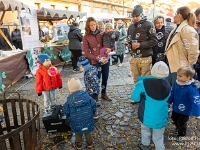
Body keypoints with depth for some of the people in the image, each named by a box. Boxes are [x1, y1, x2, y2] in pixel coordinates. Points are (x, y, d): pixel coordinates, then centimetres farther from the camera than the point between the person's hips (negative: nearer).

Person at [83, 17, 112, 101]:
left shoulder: (101, 33, 2)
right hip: (95, 62, -4)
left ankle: (103, 94, 37)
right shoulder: (86, 37, -6)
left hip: (105, 60, 4)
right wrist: (98, 59, -19)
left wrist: (110, 47, -11)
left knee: (105, 78, 16)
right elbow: (86, 53, -10)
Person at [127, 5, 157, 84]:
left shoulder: (148, 25, -5)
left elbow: (154, 41, -10)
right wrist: (128, 43, 0)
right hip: (134, 58, 5)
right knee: (136, 80, 13)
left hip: (145, 58, -5)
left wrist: (140, 45, -18)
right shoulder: (131, 26, 14)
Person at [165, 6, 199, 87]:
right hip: (172, 66, 9)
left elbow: (193, 49, -24)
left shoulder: (187, 29, -18)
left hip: (180, 68, -9)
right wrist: (170, 60, 15)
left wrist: (189, 64, -13)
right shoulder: (177, 28, 12)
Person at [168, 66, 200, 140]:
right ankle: (177, 128, 60)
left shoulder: (191, 89, -34)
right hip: (175, 107, 6)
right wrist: (169, 101, 13)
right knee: (174, 119, 28)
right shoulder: (176, 83, -14)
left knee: (181, 123, 16)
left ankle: (181, 134, 46)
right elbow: (172, 93, 2)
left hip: (185, 110, -6)